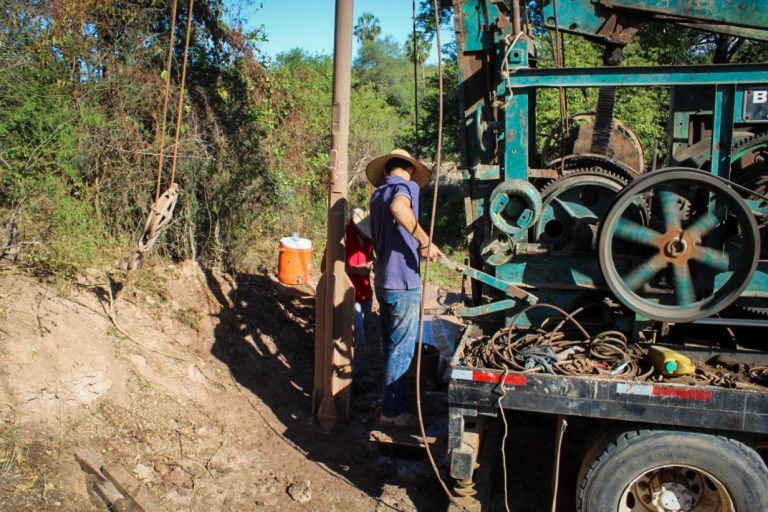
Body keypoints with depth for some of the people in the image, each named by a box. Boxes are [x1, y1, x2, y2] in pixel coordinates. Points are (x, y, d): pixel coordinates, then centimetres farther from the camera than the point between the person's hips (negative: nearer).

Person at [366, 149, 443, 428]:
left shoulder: (377, 194, 15)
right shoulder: (408, 186, -10)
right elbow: (398, 207, -35)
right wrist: (425, 241, -28)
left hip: (383, 282, 8)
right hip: (403, 283, -8)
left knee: (391, 346, 19)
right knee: (401, 350, 2)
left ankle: (390, 401, 31)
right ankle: (392, 411, 10)